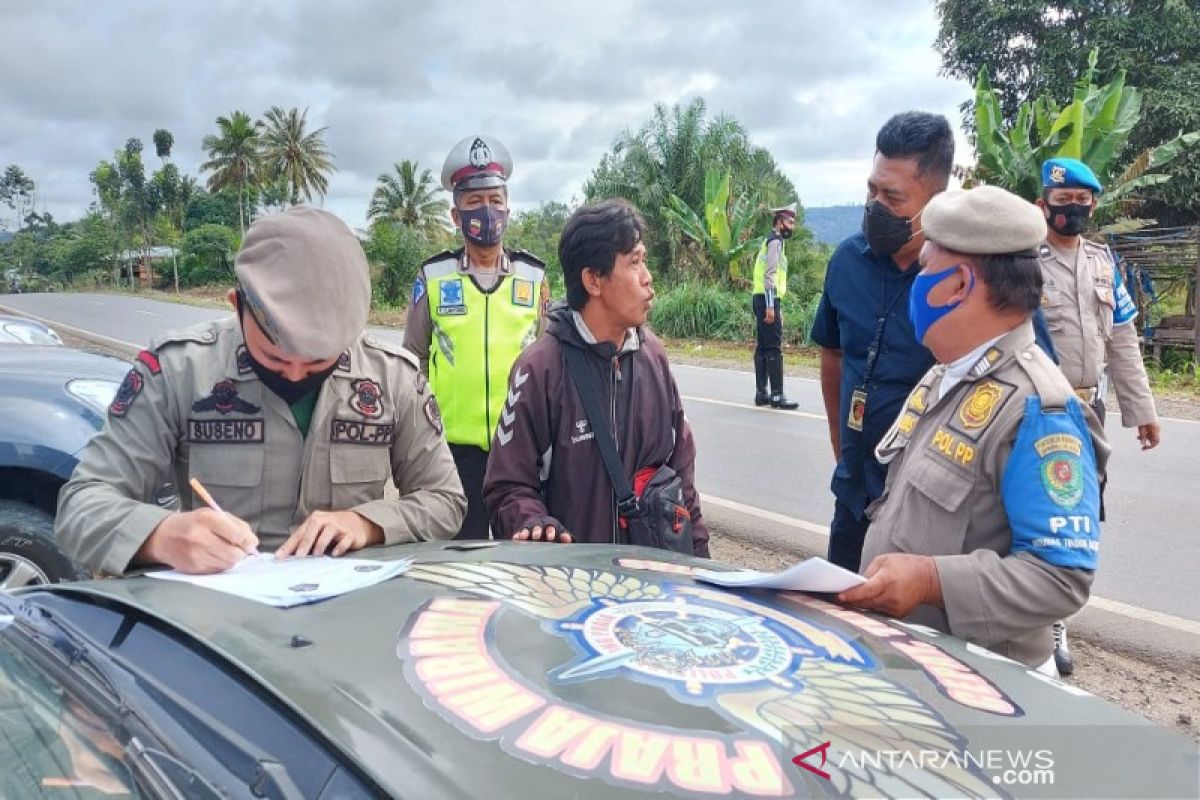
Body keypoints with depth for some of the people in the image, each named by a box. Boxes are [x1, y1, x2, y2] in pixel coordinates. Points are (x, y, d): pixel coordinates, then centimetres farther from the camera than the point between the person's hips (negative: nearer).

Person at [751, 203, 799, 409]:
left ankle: (761, 393, 13)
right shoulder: (775, 241, -9)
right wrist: (770, 306, -23)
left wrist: (775, 307, 24)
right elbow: (769, 275, -18)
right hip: (767, 299, -10)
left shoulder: (770, 241, 22)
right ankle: (777, 395, -9)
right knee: (774, 348, -9)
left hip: (761, 299, 10)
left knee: (762, 347, 10)